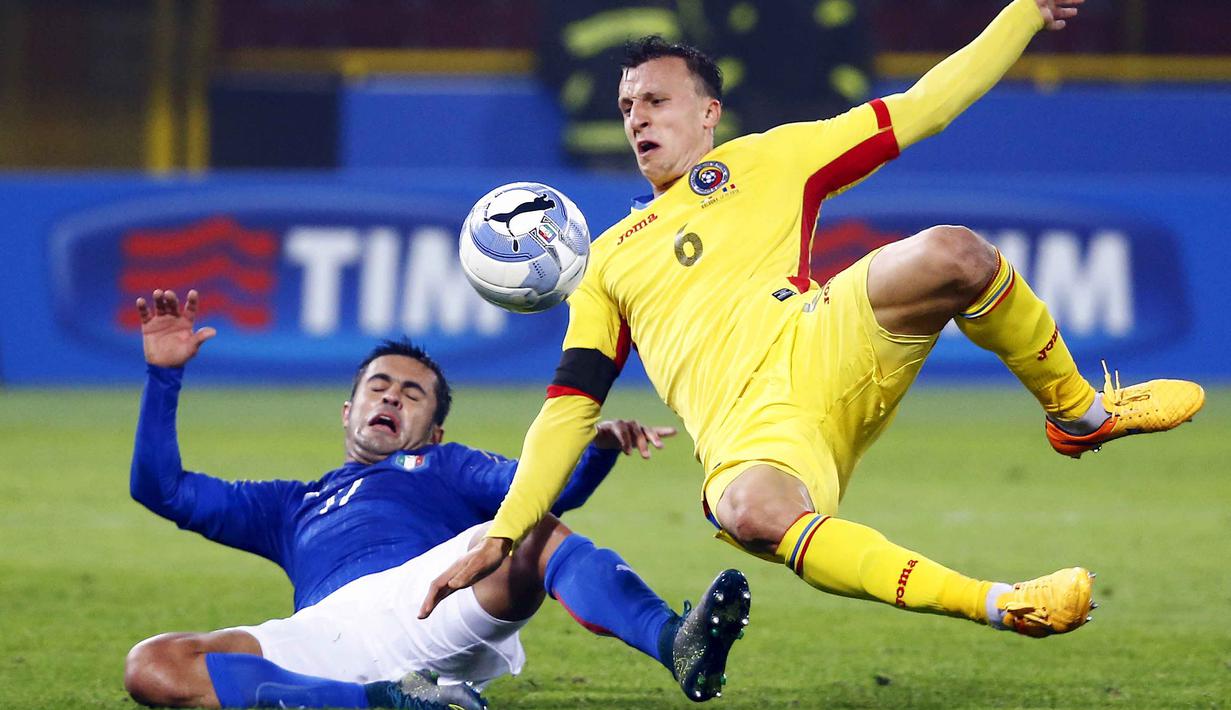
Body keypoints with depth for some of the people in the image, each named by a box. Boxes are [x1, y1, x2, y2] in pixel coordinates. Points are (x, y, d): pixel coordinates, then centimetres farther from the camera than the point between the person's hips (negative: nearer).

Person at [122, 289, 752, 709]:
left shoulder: (445, 467, 36)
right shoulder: (293, 506, 43)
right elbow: (162, 489, 39)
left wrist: (599, 447, -7)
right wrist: (165, 374, 29)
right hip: (327, 632, 1)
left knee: (529, 531, -31)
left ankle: (676, 645, -55)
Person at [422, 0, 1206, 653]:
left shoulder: (770, 160, 23)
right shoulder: (611, 258, 30)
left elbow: (921, 109, 20)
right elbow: (570, 406, 24)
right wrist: (501, 538, 13)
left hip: (820, 350, 0)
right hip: (750, 436, 0)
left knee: (951, 255, -29)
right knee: (750, 510, -40)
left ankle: (1077, 410, 0)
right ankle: (999, 606, -39)